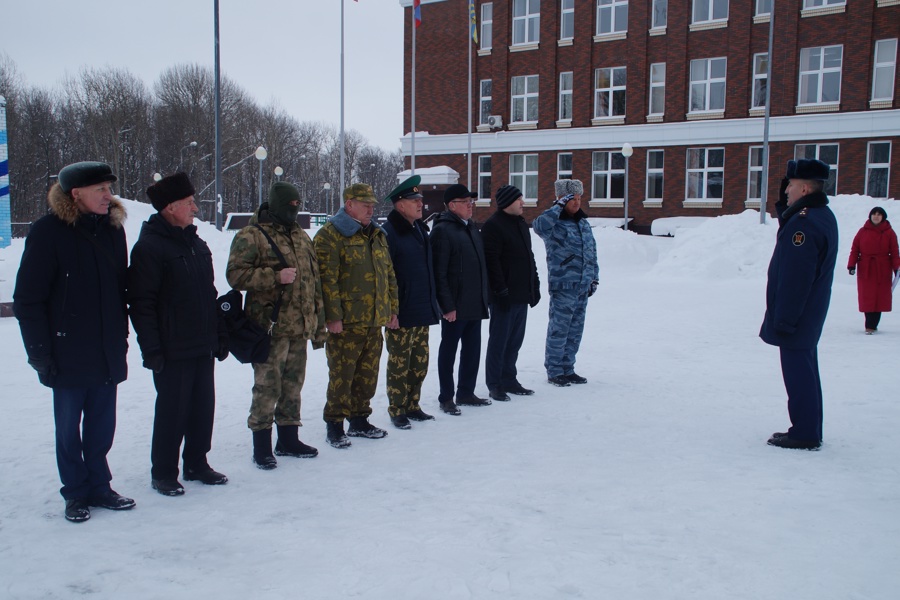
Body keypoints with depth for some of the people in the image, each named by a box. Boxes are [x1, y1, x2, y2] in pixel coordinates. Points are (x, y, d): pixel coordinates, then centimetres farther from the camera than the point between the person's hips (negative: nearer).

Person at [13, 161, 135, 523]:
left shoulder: (112, 228, 5)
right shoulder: (48, 231, -11)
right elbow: (27, 298, -10)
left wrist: (122, 337, 10)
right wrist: (39, 350, -12)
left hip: (108, 354, 4)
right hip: (68, 354, -4)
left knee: (102, 426, 13)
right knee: (69, 428, 9)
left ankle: (98, 486, 28)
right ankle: (75, 493, 24)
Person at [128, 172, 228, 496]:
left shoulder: (196, 243, 13)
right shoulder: (149, 247, -12)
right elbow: (141, 303, -15)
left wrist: (220, 335, 16)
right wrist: (150, 348, -17)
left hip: (204, 347, 7)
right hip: (172, 350, -7)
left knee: (203, 407, 13)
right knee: (172, 410, 2)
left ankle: (197, 463, 28)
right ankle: (163, 473, 17)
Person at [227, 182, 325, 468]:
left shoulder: (301, 237, 17)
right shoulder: (251, 236, -5)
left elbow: (313, 281, 19)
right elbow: (235, 275, -14)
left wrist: (318, 324, 17)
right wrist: (276, 276, -21)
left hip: (299, 327, 7)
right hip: (270, 326, -7)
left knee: (293, 385, 14)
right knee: (267, 387, -3)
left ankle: (288, 439, 27)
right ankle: (261, 446, 8)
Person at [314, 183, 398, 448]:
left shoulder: (377, 235, 17)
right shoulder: (330, 235, -8)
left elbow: (389, 275, 20)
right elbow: (327, 279, -15)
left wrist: (392, 309, 14)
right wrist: (333, 316, -19)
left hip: (374, 321, 7)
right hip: (346, 323, -7)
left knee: (367, 374, 14)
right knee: (342, 375, -2)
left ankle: (359, 420, 27)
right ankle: (334, 425, 9)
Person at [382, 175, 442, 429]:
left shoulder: (420, 230, 14)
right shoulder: (389, 233, -13)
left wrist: (433, 302, 19)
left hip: (423, 312, 8)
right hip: (401, 313, -8)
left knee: (420, 363, 14)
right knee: (399, 365, 1)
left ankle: (412, 406, 27)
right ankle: (397, 411, 13)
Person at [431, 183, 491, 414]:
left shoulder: (472, 227, 14)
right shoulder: (442, 230, -12)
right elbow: (439, 272, -17)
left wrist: (484, 297, 15)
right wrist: (447, 305, -19)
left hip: (475, 304, 8)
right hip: (455, 305, -8)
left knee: (473, 349, 14)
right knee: (449, 350, 3)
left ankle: (466, 393, 27)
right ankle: (446, 398, 14)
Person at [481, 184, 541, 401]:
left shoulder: (521, 225, 17)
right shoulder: (493, 226, -11)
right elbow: (491, 261, -18)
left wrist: (535, 286, 17)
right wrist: (501, 291, -21)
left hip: (522, 295, 9)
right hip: (504, 296, -8)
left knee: (514, 341, 13)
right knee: (499, 340, -1)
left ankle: (508, 380, 23)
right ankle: (495, 384, 7)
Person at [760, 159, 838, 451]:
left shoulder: (805, 223, -23)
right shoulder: (823, 215, 10)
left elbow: (795, 278, -25)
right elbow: (789, 236, 20)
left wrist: (783, 319, -21)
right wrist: (785, 206, 6)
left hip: (796, 315, -11)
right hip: (810, 312, 11)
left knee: (798, 371, -3)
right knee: (805, 369, 17)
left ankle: (804, 435, 4)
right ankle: (810, 431, 26)